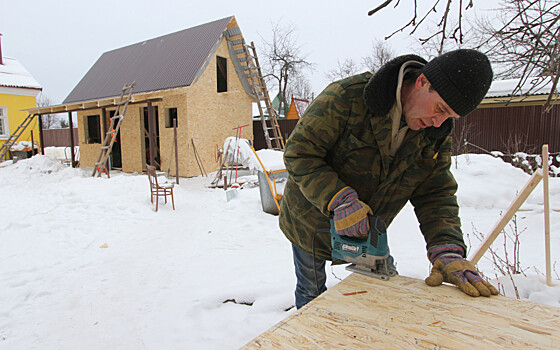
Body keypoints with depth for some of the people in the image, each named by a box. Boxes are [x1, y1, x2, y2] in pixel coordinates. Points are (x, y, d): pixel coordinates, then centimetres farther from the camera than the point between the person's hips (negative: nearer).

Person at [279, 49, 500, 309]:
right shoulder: (348, 96, -28)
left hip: (363, 230, 4)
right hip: (311, 222, -3)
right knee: (311, 295, 13)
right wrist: (339, 201, -39)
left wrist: (448, 250, -26)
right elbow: (299, 151, -27)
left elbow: (436, 195, -10)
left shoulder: (436, 135, -9)